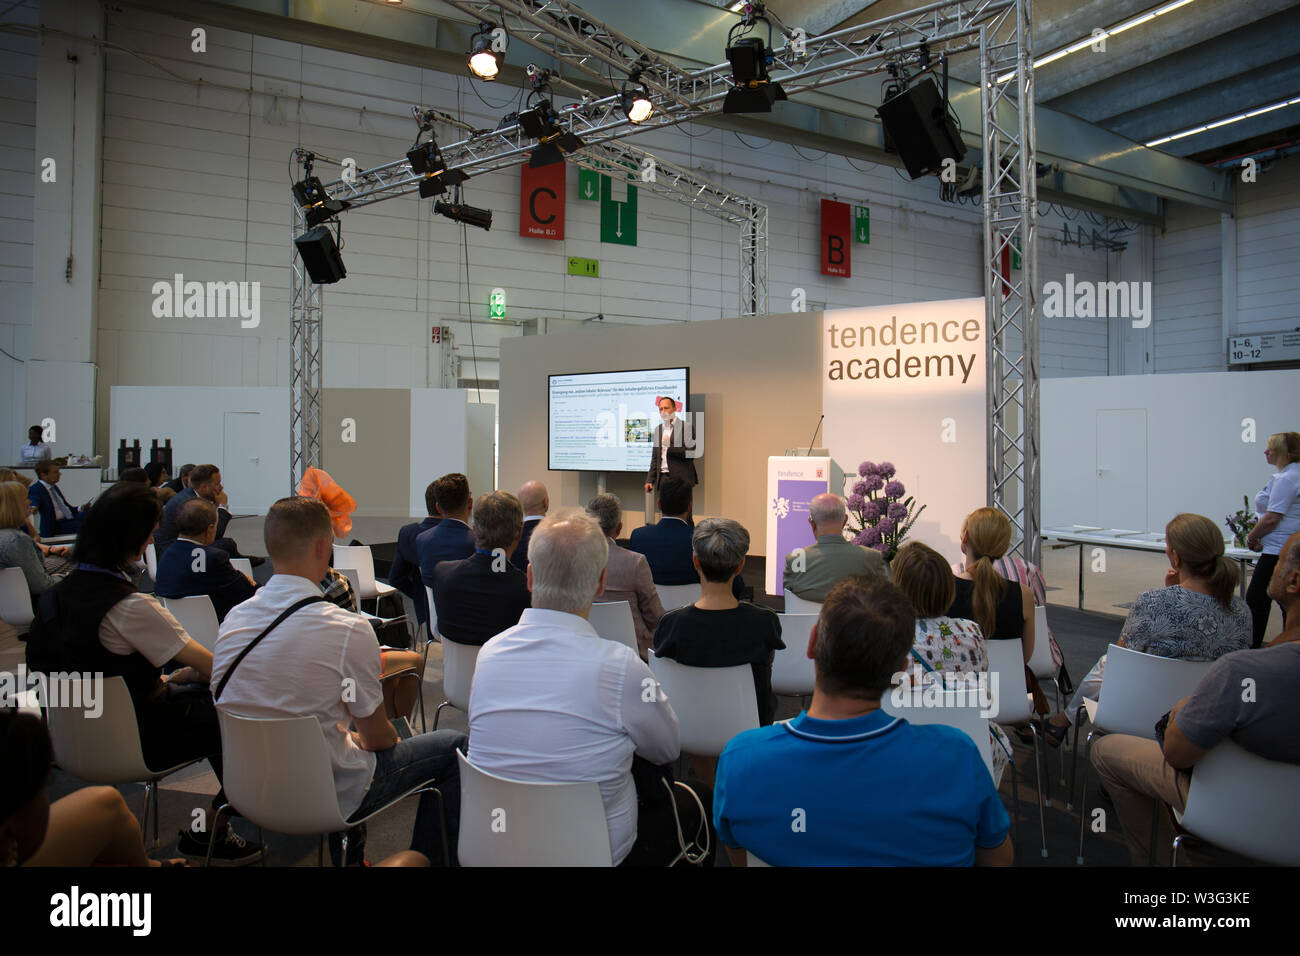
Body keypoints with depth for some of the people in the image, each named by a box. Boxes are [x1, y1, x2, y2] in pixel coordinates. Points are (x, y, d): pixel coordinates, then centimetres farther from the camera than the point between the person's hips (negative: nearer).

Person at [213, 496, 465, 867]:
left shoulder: (233, 619, -6)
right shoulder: (348, 630, -25)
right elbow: (376, 736, -14)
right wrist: (392, 739, 11)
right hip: (327, 798, -7)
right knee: (453, 746, 8)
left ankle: (348, 855, 42)